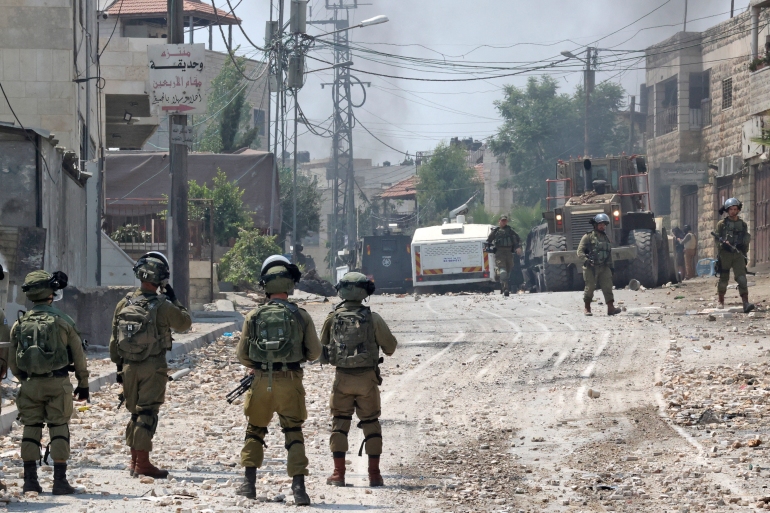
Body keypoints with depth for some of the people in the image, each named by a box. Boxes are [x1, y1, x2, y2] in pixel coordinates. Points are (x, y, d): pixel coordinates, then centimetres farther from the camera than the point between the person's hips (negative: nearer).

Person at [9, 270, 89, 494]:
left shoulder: (20, 324, 3)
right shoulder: (63, 321, -6)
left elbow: (12, 362, 8)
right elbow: (78, 356, -1)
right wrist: (83, 384, 11)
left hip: (30, 384, 3)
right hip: (58, 383, -3)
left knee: (31, 429, 10)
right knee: (59, 430, 1)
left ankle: (30, 479, 7)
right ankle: (60, 480, -3)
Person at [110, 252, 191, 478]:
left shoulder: (124, 304, 2)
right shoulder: (163, 306, -13)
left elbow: (114, 340, 7)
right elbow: (185, 323, 4)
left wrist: (119, 366, 16)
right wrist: (174, 299, 11)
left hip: (129, 366, 5)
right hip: (153, 367, -5)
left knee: (135, 413, 16)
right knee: (147, 414, -3)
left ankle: (135, 461, 22)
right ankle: (142, 463, -6)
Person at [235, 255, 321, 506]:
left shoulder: (254, 316, -1)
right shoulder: (300, 316, -3)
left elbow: (242, 355, 3)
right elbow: (314, 352, 2)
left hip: (261, 382, 1)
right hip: (290, 382, -1)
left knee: (255, 431, 18)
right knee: (294, 434, 3)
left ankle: (249, 483, 16)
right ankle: (298, 486, -8)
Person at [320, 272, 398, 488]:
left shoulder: (333, 318, -2)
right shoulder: (372, 318, -7)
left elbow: (321, 350, 6)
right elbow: (390, 346, 1)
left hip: (342, 378, 1)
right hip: (367, 378, -1)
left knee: (339, 423, 9)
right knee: (371, 424, 9)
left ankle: (338, 473, 5)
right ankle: (374, 474, 7)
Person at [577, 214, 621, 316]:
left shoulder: (606, 238, 18)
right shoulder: (588, 237, -2)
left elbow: (609, 253, 26)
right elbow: (580, 251, -8)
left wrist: (611, 266, 20)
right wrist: (586, 260, -23)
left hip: (604, 268, 5)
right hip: (590, 268, -5)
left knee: (608, 286, -8)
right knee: (590, 287, 0)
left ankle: (610, 308, -15)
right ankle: (587, 308, 15)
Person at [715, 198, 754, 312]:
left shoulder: (743, 224, 10)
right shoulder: (722, 224, 2)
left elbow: (746, 240, 16)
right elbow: (718, 240, -2)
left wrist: (745, 255, 14)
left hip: (738, 255, 1)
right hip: (725, 254, -1)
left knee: (742, 279, -13)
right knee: (723, 279, 7)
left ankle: (746, 304, -23)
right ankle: (721, 302, 25)